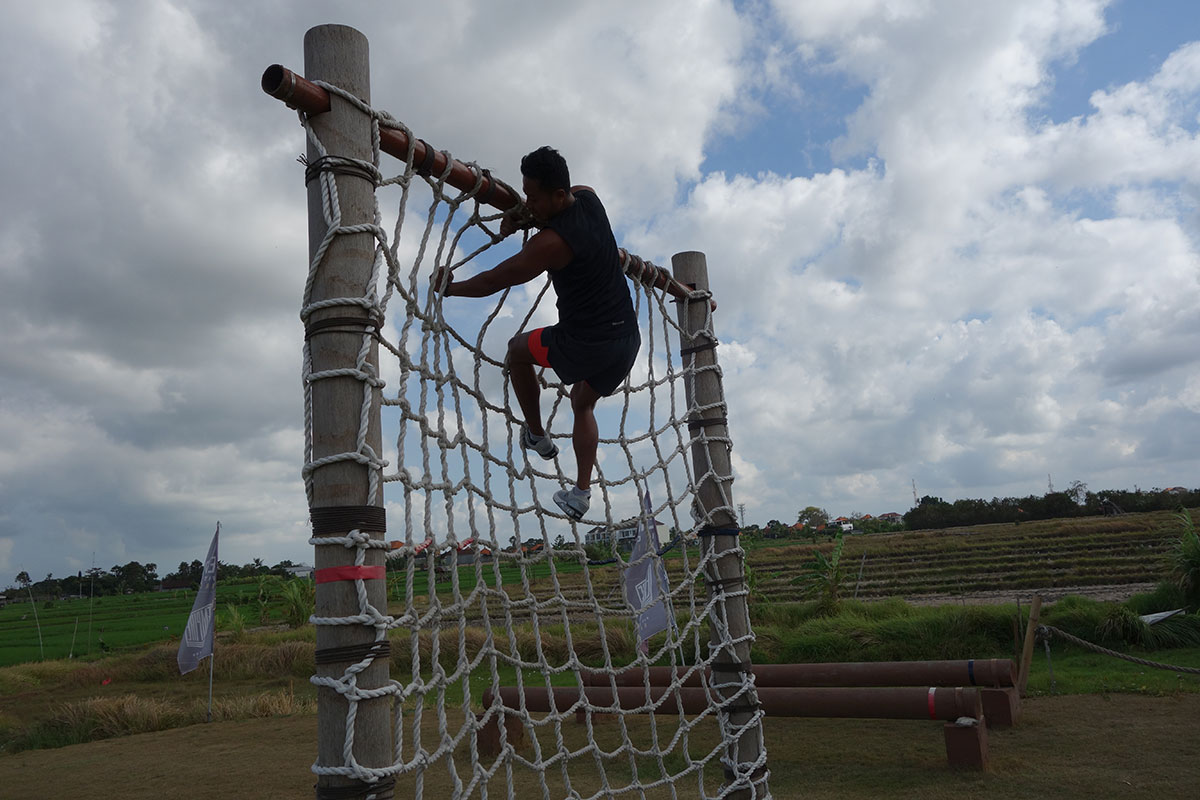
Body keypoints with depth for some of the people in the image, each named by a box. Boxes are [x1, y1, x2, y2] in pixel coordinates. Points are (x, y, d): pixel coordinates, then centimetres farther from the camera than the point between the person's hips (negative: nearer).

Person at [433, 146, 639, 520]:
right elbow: (557, 201, 27)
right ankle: (581, 492, 24)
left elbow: (496, 281, -9)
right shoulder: (588, 196, 3)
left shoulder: (550, 242, -20)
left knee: (518, 349, 19)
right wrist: (518, 215, 10)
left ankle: (538, 435, 28)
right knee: (583, 403, 29)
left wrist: (450, 287, 7)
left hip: (587, 344, -8)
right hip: (629, 339, 8)